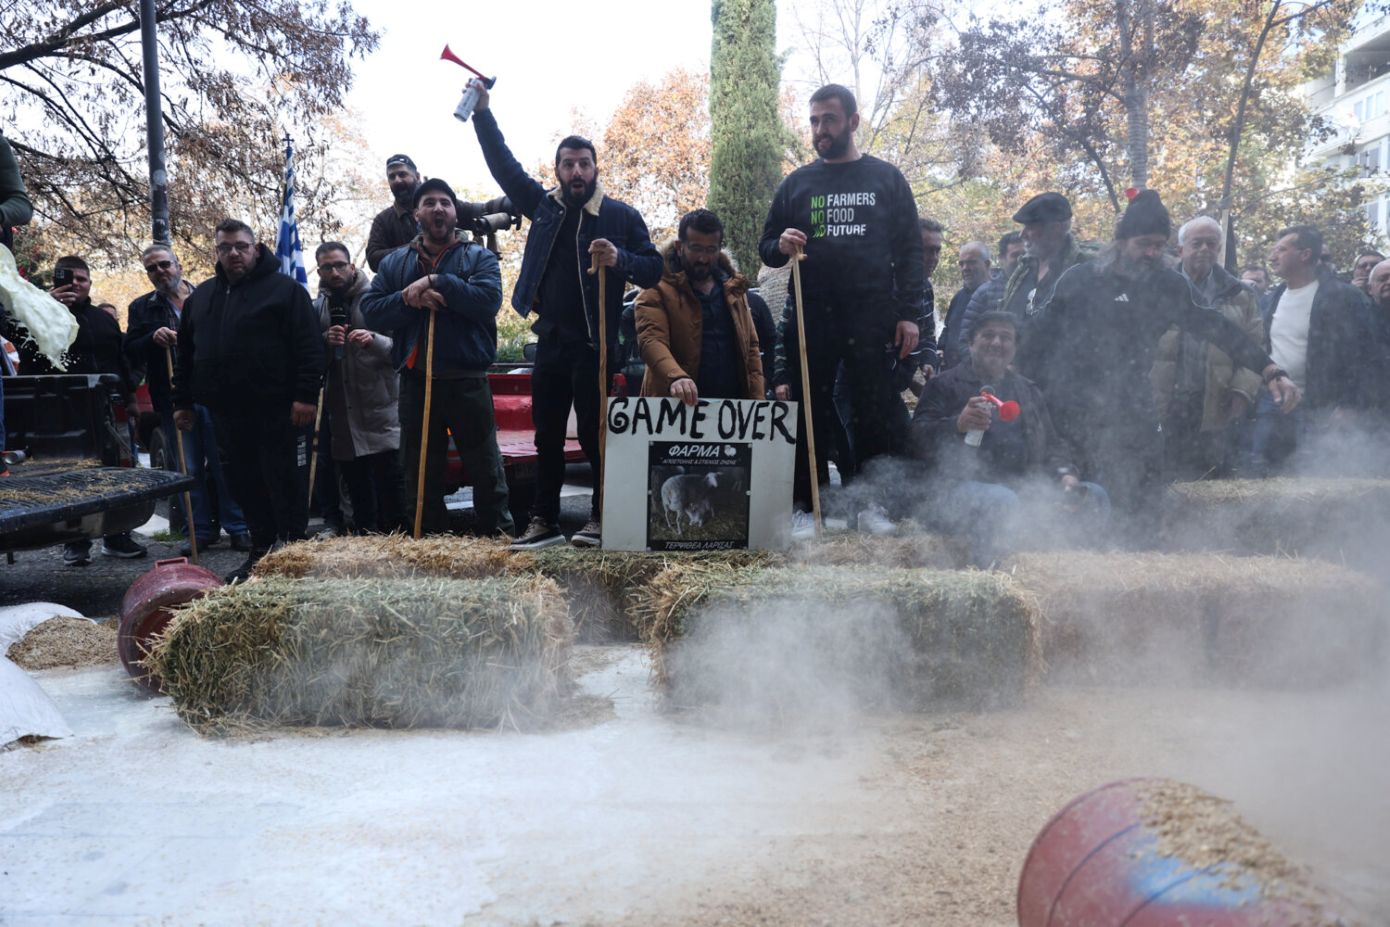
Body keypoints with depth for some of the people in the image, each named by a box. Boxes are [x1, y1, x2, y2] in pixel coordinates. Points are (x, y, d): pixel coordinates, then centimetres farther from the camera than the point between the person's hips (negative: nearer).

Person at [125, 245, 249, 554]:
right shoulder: (142, 308, 11)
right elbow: (130, 353, 5)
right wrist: (153, 338, -14)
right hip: (174, 398, 1)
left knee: (224, 462, 0)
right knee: (188, 469, 6)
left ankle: (238, 527, 6)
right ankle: (200, 530, 14)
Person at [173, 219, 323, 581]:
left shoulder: (284, 289, -2)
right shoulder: (200, 296, 18)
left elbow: (308, 346, -9)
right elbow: (185, 354, 23)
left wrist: (306, 395, -17)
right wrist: (183, 401, 18)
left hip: (275, 410, -6)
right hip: (226, 412, 6)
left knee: (283, 483, -3)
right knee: (245, 485, 10)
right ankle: (260, 553, 19)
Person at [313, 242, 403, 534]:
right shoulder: (317, 308, 11)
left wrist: (374, 340, -24)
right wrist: (325, 342, -9)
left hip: (380, 412, -4)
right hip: (341, 416, 4)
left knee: (390, 488, -5)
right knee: (357, 490, 12)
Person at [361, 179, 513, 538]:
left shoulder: (479, 257, 5)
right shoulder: (395, 262, 13)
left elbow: (489, 299, -14)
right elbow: (370, 311, 1)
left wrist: (436, 282, -16)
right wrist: (410, 301, -14)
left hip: (467, 382, -3)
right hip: (415, 382, 3)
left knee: (486, 471, 4)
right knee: (419, 476, 11)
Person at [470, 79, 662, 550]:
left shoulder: (621, 215, 0)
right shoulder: (543, 206, 10)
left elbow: (653, 270, -2)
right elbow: (502, 163, 13)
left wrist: (620, 260, -20)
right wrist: (482, 111, 7)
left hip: (595, 344, -4)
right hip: (550, 342, 5)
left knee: (595, 435, -1)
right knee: (547, 437, 9)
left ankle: (601, 518, 10)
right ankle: (544, 520, 17)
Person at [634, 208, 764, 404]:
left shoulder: (734, 288, 15)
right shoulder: (658, 289, -1)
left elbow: (750, 347, 17)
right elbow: (651, 340, -17)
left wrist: (757, 401, 4)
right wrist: (676, 377, -37)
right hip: (677, 405, -4)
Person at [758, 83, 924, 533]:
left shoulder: (886, 178, 9)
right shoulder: (796, 183, 13)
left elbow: (911, 251, 7)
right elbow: (766, 247, 16)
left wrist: (909, 314, -4)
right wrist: (780, 246, -9)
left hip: (873, 319, -1)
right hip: (811, 319, 1)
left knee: (877, 412, 0)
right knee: (810, 415, 2)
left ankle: (869, 502, 11)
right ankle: (809, 504, 10)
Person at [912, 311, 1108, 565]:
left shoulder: (1028, 390, 27)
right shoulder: (946, 384, 9)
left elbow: (1051, 443, 26)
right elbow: (920, 439, -3)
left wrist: (1065, 474, 3)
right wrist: (958, 425, -24)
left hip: (1025, 487, 6)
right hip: (961, 485, -6)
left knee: (1095, 498, -10)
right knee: (1002, 501, -39)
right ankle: (983, 570, -16)